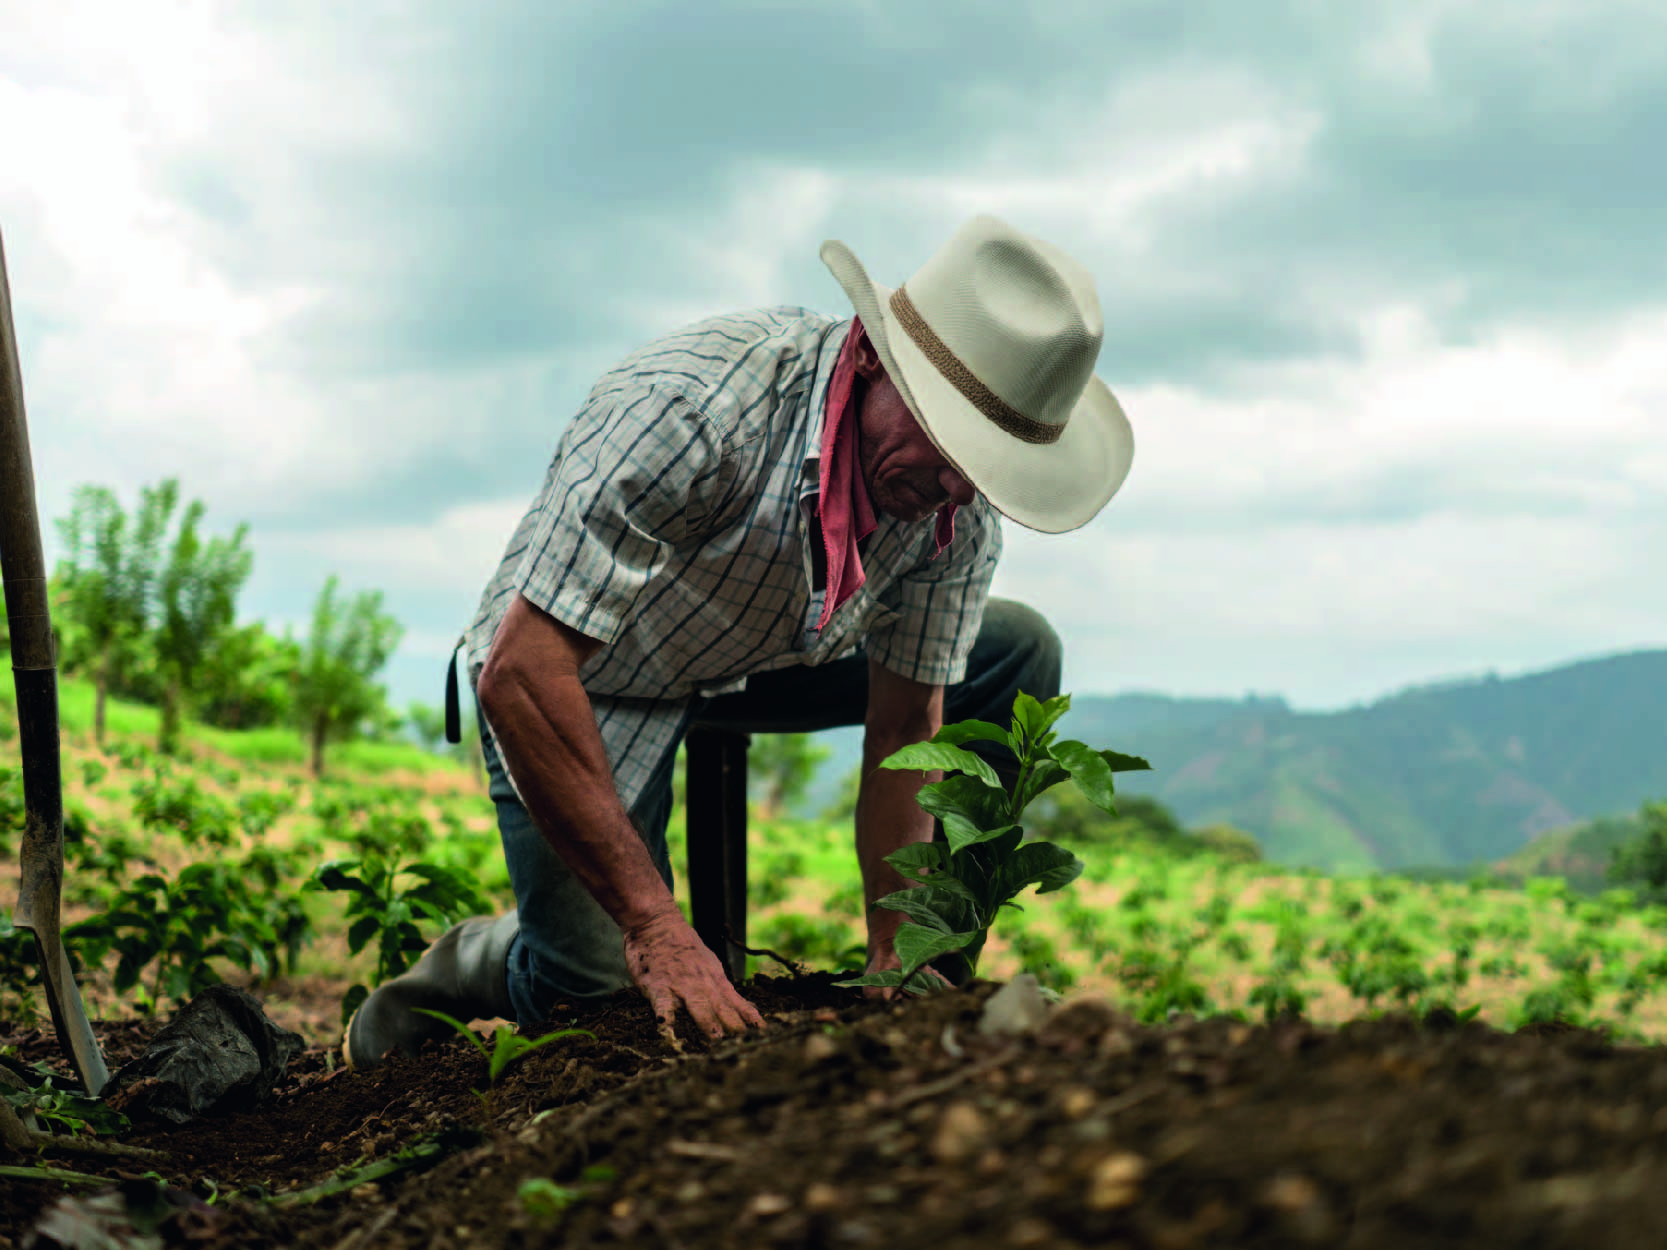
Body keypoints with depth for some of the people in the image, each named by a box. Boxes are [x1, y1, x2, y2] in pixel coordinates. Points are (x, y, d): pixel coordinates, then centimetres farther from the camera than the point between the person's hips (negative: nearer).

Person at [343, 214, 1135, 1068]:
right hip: (581, 680, -5)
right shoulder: (690, 405, -38)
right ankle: (477, 964, 15)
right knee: (612, 1002, -20)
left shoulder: (962, 505, -19)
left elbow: (907, 728, -9)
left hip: (765, 659, 6)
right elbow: (518, 676, -40)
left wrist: (895, 965, -16)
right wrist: (656, 928, -41)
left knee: (1017, 654, -5)